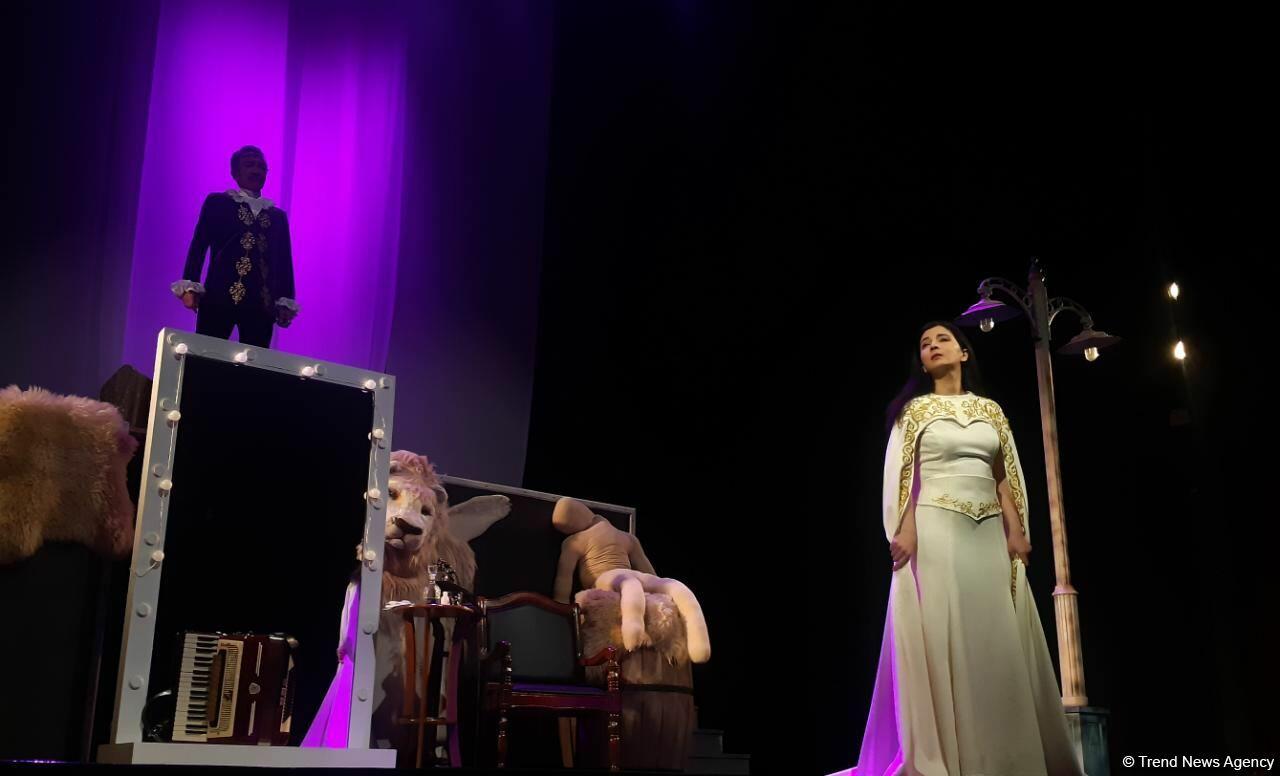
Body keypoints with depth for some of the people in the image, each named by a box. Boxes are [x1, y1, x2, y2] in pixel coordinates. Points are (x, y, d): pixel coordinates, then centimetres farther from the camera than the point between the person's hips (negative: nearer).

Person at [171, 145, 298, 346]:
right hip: (219, 298, -2)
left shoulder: (278, 216, 20)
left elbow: (284, 261, 14)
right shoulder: (217, 202, 13)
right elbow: (199, 246, 6)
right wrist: (189, 286, -7)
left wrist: (285, 303, 4)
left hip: (262, 304, 2)